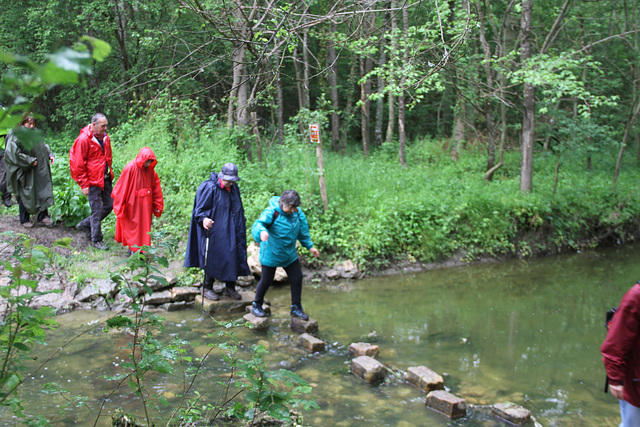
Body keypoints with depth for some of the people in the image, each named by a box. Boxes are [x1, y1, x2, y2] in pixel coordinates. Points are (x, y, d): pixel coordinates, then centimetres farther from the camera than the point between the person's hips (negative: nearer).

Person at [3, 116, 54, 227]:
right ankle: (24, 220, 16)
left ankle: (42, 217, 8)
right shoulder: (16, 135, -12)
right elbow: (13, 153, -19)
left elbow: (43, 146, 22)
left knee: (42, 191, 2)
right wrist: (29, 161, -19)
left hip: (37, 171, 6)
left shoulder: (35, 135, 9)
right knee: (25, 195, 2)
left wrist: (50, 155, 2)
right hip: (23, 171, -6)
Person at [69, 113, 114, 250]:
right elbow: (79, 164, -12)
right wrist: (84, 185, -13)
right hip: (93, 181, -7)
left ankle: (85, 224, 29)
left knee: (109, 205, 11)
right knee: (97, 210, -2)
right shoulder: (83, 140, -13)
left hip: (105, 179, 7)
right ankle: (96, 240, 11)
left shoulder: (105, 138, 8)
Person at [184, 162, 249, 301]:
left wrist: (240, 229, 24)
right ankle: (207, 288, 13)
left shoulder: (234, 189, 9)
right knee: (212, 259, -1)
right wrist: (203, 219, -32)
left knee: (232, 257, 5)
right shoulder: (209, 188, -12)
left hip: (230, 232, 6)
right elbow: (200, 209, -12)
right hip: (213, 231, -6)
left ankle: (230, 288, 18)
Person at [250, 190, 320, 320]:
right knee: (266, 280, 4)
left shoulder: (297, 213, -3)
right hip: (271, 254, -6)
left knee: (297, 278, 7)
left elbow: (303, 231, 11)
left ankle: (296, 308, 23)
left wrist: (310, 246, 15)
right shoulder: (271, 212, -22)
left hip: (290, 254, 6)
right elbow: (258, 224, -37)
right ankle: (256, 306, 27)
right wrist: (262, 231, -60)